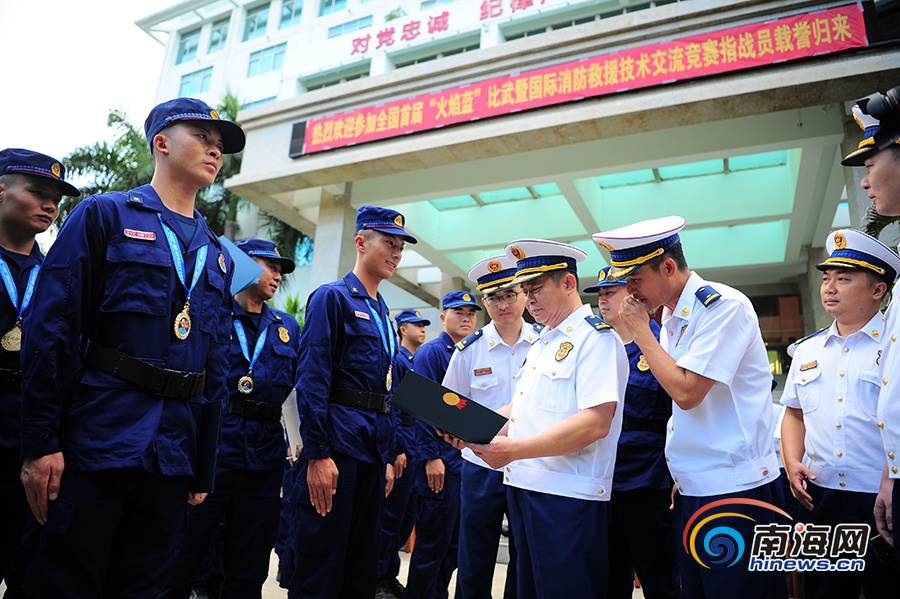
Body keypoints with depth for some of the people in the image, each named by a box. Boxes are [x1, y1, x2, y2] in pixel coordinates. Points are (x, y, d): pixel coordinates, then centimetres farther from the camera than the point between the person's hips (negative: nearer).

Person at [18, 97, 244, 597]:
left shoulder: (217, 256, 14)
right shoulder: (105, 215, 0)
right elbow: (49, 330, -7)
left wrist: (203, 469, 12)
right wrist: (41, 444, -12)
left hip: (172, 460, 5)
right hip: (94, 443, -4)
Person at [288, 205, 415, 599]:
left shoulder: (383, 314, 17)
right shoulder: (332, 297, -6)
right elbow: (312, 380, -15)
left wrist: (389, 458, 16)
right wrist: (317, 454, -20)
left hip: (373, 448, 8)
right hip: (337, 443, -8)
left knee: (362, 566, 16)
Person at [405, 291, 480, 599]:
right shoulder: (432, 352, -8)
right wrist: (431, 457, -18)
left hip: (465, 460, 8)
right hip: (440, 463, -8)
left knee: (455, 543, 16)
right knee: (432, 542, 1)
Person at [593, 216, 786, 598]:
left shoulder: (724, 306, -14)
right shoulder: (670, 315, 10)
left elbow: (686, 392, -22)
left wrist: (641, 331, -14)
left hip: (734, 489, -8)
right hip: (690, 489, 8)